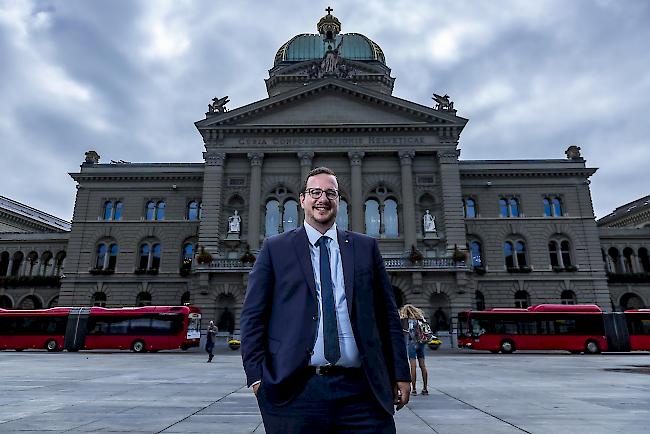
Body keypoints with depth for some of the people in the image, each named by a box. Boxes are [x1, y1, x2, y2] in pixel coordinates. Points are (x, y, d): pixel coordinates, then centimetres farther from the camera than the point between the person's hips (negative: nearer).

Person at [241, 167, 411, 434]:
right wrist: (257, 375, -6)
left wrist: (401, 374, 5)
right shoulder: (275, 249, 6)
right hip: (295, 391, -1)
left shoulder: (366, 248, 10)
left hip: (361, 390, 2)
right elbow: (253, 315, 3)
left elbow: (387, 315, 9)